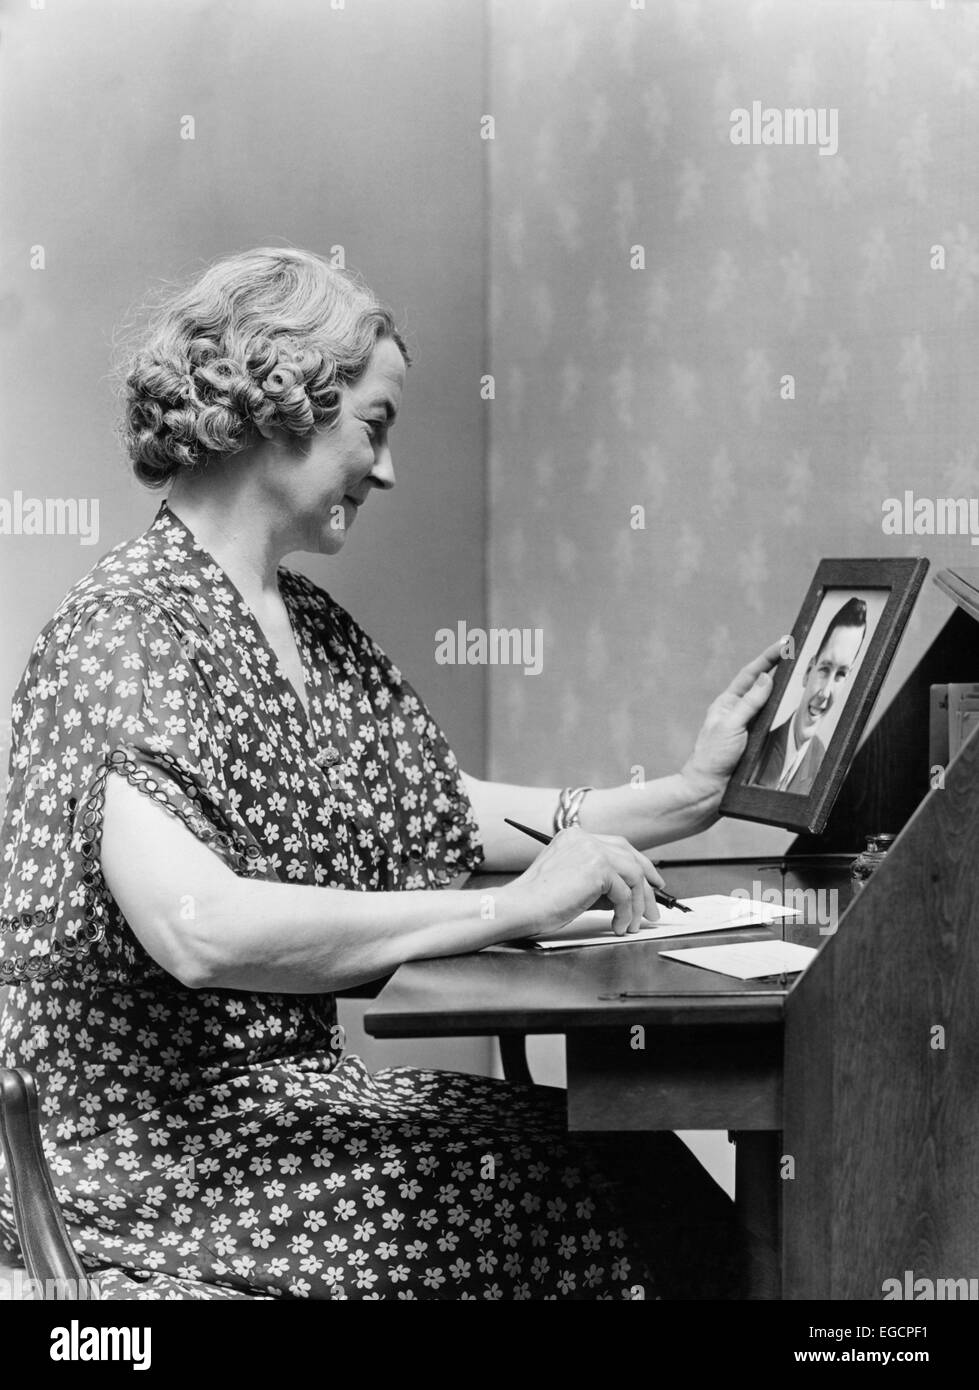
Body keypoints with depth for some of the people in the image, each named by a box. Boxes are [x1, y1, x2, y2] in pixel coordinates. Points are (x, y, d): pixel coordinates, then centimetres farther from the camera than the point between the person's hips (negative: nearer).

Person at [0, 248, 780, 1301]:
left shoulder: (312, 625, 12)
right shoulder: (128, 629, -16)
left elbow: (447, 812, 12)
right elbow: (200, 929, -29)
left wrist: (688, 796, 7)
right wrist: (510, 909, -26)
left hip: (287, 1086, 8)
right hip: (153, 1159, -8)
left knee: (643, 1168, -10)